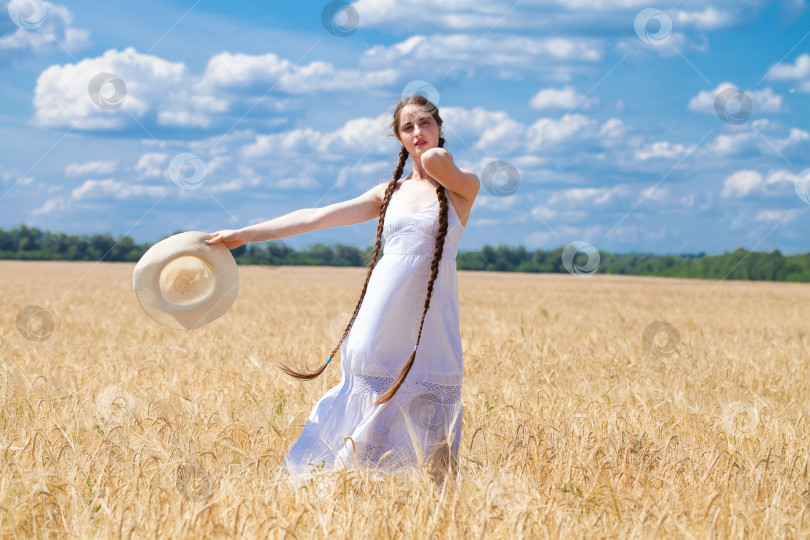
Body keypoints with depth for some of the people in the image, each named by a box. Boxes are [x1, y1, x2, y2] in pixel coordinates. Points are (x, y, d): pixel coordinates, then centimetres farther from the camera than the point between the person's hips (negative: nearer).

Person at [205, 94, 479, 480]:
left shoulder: (463, 187, 3)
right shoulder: (389, 193, 14)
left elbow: (436, 159, -19)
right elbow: (316, 217, 13)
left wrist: (434, 159, 7)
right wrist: (245, 234, 11)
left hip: (431, 322, -3)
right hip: (383, 314, 3)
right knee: (368, 399, 2)